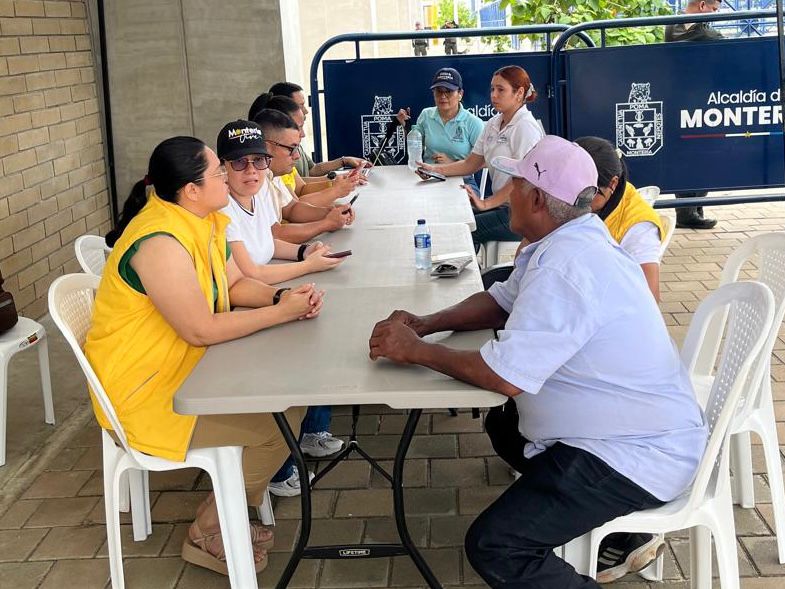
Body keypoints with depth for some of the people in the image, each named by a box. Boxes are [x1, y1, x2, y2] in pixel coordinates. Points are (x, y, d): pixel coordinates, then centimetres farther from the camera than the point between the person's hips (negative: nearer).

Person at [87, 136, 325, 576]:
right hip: (146, 392, -10)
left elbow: (236, 284, 11)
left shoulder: (204, 221, 3)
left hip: (188, 367, 10)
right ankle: (209, 533, 5)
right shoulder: (160, 242, -27)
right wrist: (281, 312, -20)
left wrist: (283, 296, -9)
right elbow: (201, 330, -28)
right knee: (279, 424, -14)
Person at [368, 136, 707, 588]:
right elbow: (501, 302, 16)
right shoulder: (569, 239, 5)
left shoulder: (562, 267, -27)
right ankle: (620, 526, 28)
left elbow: (505, 376, -28)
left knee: (492, 547, -16)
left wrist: (416, 351, -14)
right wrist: (425, 324, 1)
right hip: (641, 426, 10)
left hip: (636, 456, -10)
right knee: (503, 425, 29)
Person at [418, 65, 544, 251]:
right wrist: (436, 169, 1)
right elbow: (471, 164, 15)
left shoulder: (526, 127, -13)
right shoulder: (493, 124, 14)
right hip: (503, 206, 8)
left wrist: (486, 203, -21)